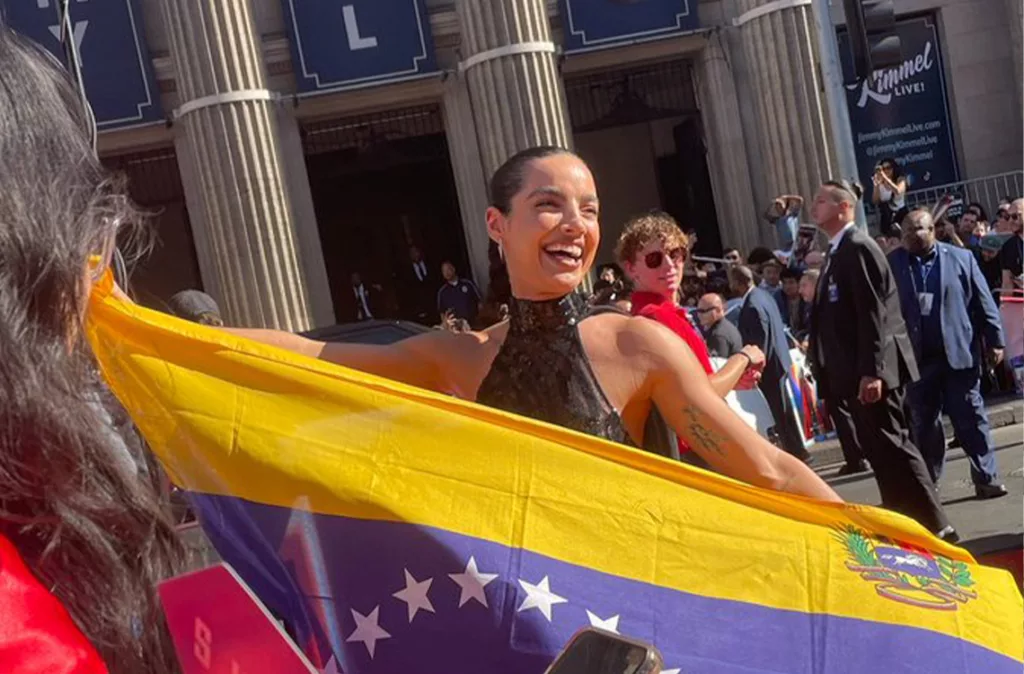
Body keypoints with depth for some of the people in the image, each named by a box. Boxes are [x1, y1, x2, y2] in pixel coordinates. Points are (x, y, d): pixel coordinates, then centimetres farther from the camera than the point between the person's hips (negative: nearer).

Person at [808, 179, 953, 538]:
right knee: (878, 448, 14)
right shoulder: (839, 251, 16)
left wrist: (871, 371, -24)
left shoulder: (857, 246, -13)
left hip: (871, 370, -10)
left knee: (891, 445, -7)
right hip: (856, 371, 10)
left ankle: (934, 524, 0)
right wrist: (830, 366, 18)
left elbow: (873, 313, -20)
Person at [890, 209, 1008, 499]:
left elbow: (983, 302, 4)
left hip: (959, 354, 0)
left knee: (971, 419, 4)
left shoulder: (961, 257, 4)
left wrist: (995, 340, -1)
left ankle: (985, 478, 12)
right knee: (923, 425, 8)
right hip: (916, 359, 0)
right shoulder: (891, 264, 2)